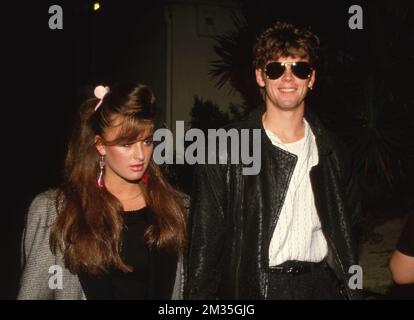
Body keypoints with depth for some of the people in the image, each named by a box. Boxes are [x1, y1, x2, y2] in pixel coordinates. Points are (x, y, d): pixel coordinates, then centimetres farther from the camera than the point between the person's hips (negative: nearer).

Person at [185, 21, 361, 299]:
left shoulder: (331, 151, 5)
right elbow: (205, 243, -7)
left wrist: (351, 289, 9)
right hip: (251, 286, -3)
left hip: (321, 286, 4)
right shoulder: (226, 151, -8)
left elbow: (347, 226, 13)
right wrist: (199, 294, -10)